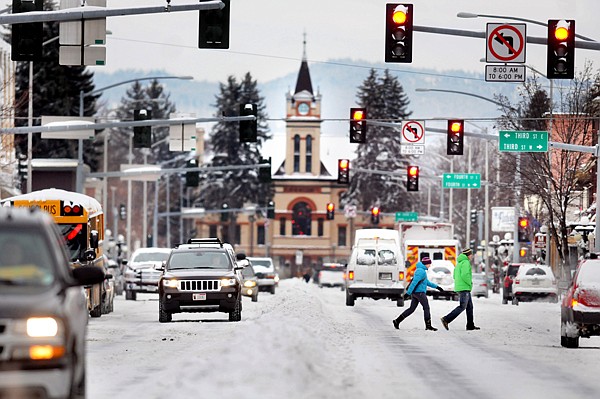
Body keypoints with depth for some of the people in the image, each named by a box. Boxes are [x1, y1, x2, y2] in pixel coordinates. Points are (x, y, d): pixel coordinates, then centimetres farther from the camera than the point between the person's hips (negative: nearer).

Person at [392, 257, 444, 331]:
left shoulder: (420, 270, 19)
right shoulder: (421, 271, -14)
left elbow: (427, 282, 27)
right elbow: (414, 282, -20)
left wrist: (437, 287, 24)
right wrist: (408, 293, -23)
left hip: (415, 293, 10)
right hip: (419, 292, -10)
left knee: (412, 309, 11)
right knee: (426, 308, -4)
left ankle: (397, 321, 10)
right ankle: (428, 326, -2)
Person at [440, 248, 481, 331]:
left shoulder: (459, 263, 18)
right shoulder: (465, 262, -12)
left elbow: (455, 276, 21)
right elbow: (465, 275, -24)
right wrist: (470, 283, -10)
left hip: (459, 287, 10)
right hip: (464, 288, -10)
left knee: (470, 306, 12)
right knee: (462, 307, -10)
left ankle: (470, 325, 11)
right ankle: (446, 319, -15)